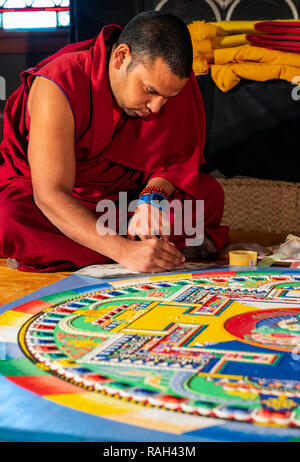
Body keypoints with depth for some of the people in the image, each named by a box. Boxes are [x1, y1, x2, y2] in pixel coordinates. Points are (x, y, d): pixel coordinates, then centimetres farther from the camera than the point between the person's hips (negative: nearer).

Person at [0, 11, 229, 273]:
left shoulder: (170, 78, -15)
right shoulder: (58, 87, -31)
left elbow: (175, 158, -7)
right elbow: (50, 195, -36)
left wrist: (153, 197, -31)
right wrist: (124, 251, -47)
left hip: (124, 191, 5)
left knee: (210, 193, -17)